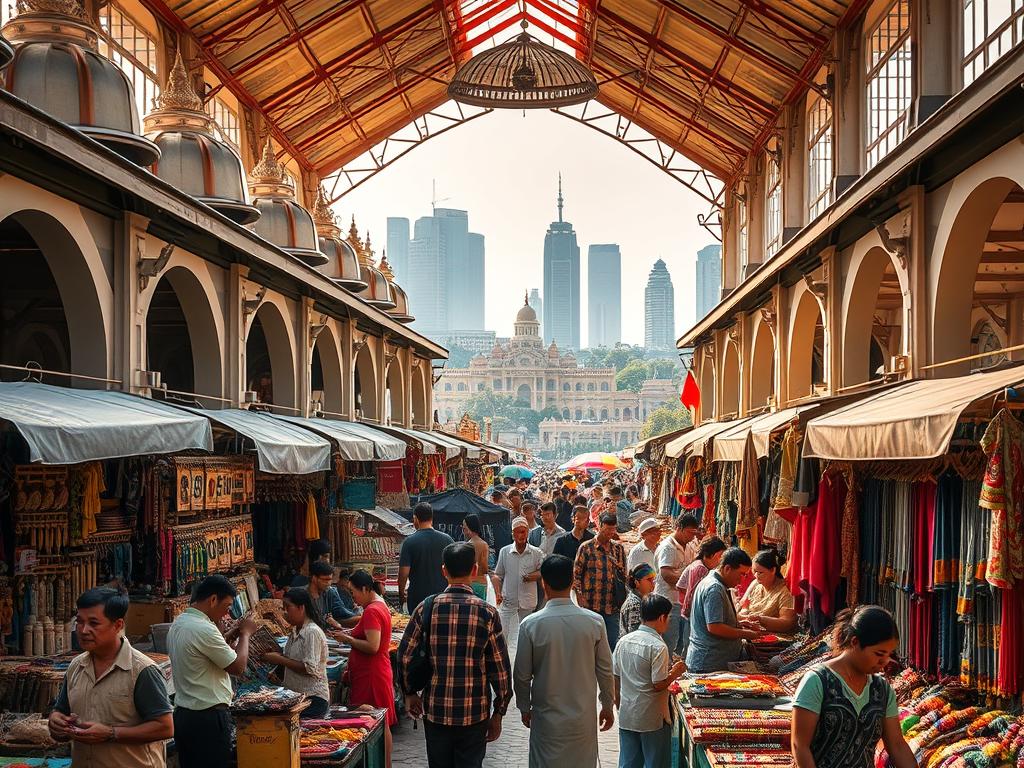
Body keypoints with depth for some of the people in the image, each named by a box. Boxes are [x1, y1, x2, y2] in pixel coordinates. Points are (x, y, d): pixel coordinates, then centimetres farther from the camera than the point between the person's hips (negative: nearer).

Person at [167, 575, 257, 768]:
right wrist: (245, 634, -1)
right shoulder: (204, 629, -21)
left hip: (182, 714, 10)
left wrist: (232, 634, 14)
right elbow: (238, 666, -14)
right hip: (209, 717, -10)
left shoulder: (177, 624, 9)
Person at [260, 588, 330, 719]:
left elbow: (310, 669, -20)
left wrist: (280, 660, -17)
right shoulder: (295, 632, 15)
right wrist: (275, 656, 4)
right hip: (296, 695, 8)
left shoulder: (312, 632, -14)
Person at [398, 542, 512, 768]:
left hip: (435, 710, 2)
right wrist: (498, 714, 4)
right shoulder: (487, 613, -9)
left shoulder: (426, 608, -6)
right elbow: (500, 667, -7)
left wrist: (409, 692, 15)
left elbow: (404, 656, -1)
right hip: (474, 714, -1)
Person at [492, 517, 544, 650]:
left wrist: (532, 576, -15)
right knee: (503, 633, -4)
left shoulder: (536, 553, 0)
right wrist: (498, 593, -4)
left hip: (528, 601, 0)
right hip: (508, 600, 0)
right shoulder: (504, 551, 4)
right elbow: (497, 575, 8)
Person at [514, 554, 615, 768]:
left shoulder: (530, 625, -14)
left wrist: (524, 708, 10)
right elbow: (604, 670, -2)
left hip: (547, 719, -1)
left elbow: (522, 675, -6)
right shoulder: (594, 622, -10)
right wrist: (608, 706, 13)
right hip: (584, 717, 1)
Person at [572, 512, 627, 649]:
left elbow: (624, 575, 16)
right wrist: (580, 597, -7)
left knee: (613, 643, 5)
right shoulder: (586, 548, -2)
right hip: (590, 606, -3)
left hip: (612, 606, 3)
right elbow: (576, 574, -1)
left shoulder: (618, 548, 8)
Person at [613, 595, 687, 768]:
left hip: (626, 716, 6)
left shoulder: (623, 641, 2)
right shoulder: (658, 646, -18)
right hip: (652, 720, -6)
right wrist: (675, 672, -1)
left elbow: (615, 678, 7)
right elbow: (659, 685, -19)